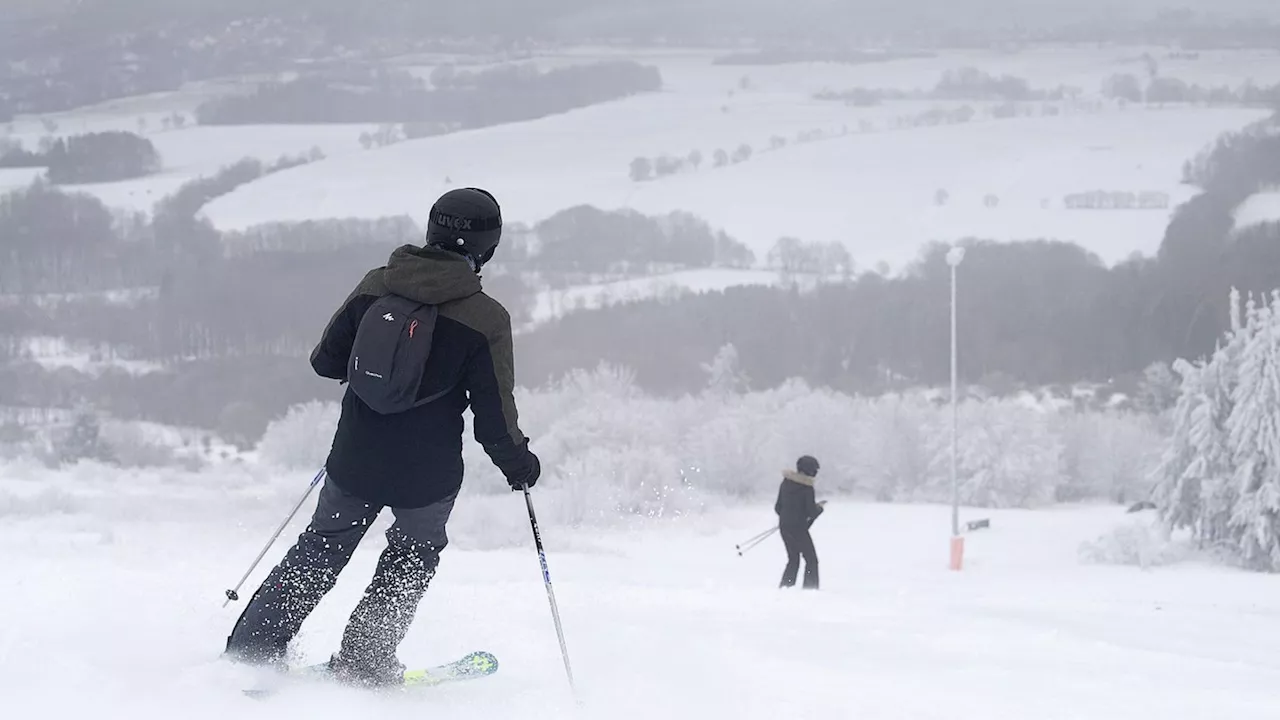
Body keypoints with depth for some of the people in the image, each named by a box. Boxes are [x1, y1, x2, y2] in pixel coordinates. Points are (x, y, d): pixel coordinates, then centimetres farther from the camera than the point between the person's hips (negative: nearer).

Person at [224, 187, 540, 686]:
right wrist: (518, 462, 6)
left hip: (355, 460, 3)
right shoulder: (487, 319, -15)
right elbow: (495, 416, -12)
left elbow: (326, 361, 5)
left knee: (321, 549, 21)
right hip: (427, 474, -3)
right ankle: (363, 662, 19)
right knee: (412, 560, 22)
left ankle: (251, 647, 21)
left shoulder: (375, 286, -4)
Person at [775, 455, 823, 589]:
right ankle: (810, 589, -4)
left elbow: (778, 508, 10)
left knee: (793, 560, 18)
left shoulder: (785, 483, 6)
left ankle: (784, 588, 11)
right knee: (811, 560, 4)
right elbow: (811, 512, -15)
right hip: (798, 528, -7)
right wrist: (819, 508, 6)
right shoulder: (807, 488, -13)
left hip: (784, 526, 7)